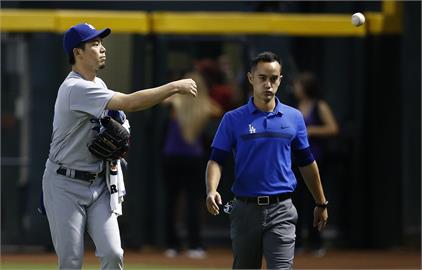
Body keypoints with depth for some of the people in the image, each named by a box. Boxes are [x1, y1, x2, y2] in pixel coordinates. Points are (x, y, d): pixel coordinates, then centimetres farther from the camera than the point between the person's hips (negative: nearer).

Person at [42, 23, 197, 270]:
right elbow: (129, 103, -30)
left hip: (98, 184, 8)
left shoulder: (98, 84, 10)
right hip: (66, 185, -8)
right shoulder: (75, 89, -21)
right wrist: (175, 87, -27)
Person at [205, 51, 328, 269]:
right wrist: (211, 191, -23)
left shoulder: (294, 118, 6)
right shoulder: (233, 120, 1)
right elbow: (216, 160, -4)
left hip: (280, 211, 0)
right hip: (245, 209, 1)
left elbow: (307, 163, 14)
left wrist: (321, 204, 18)